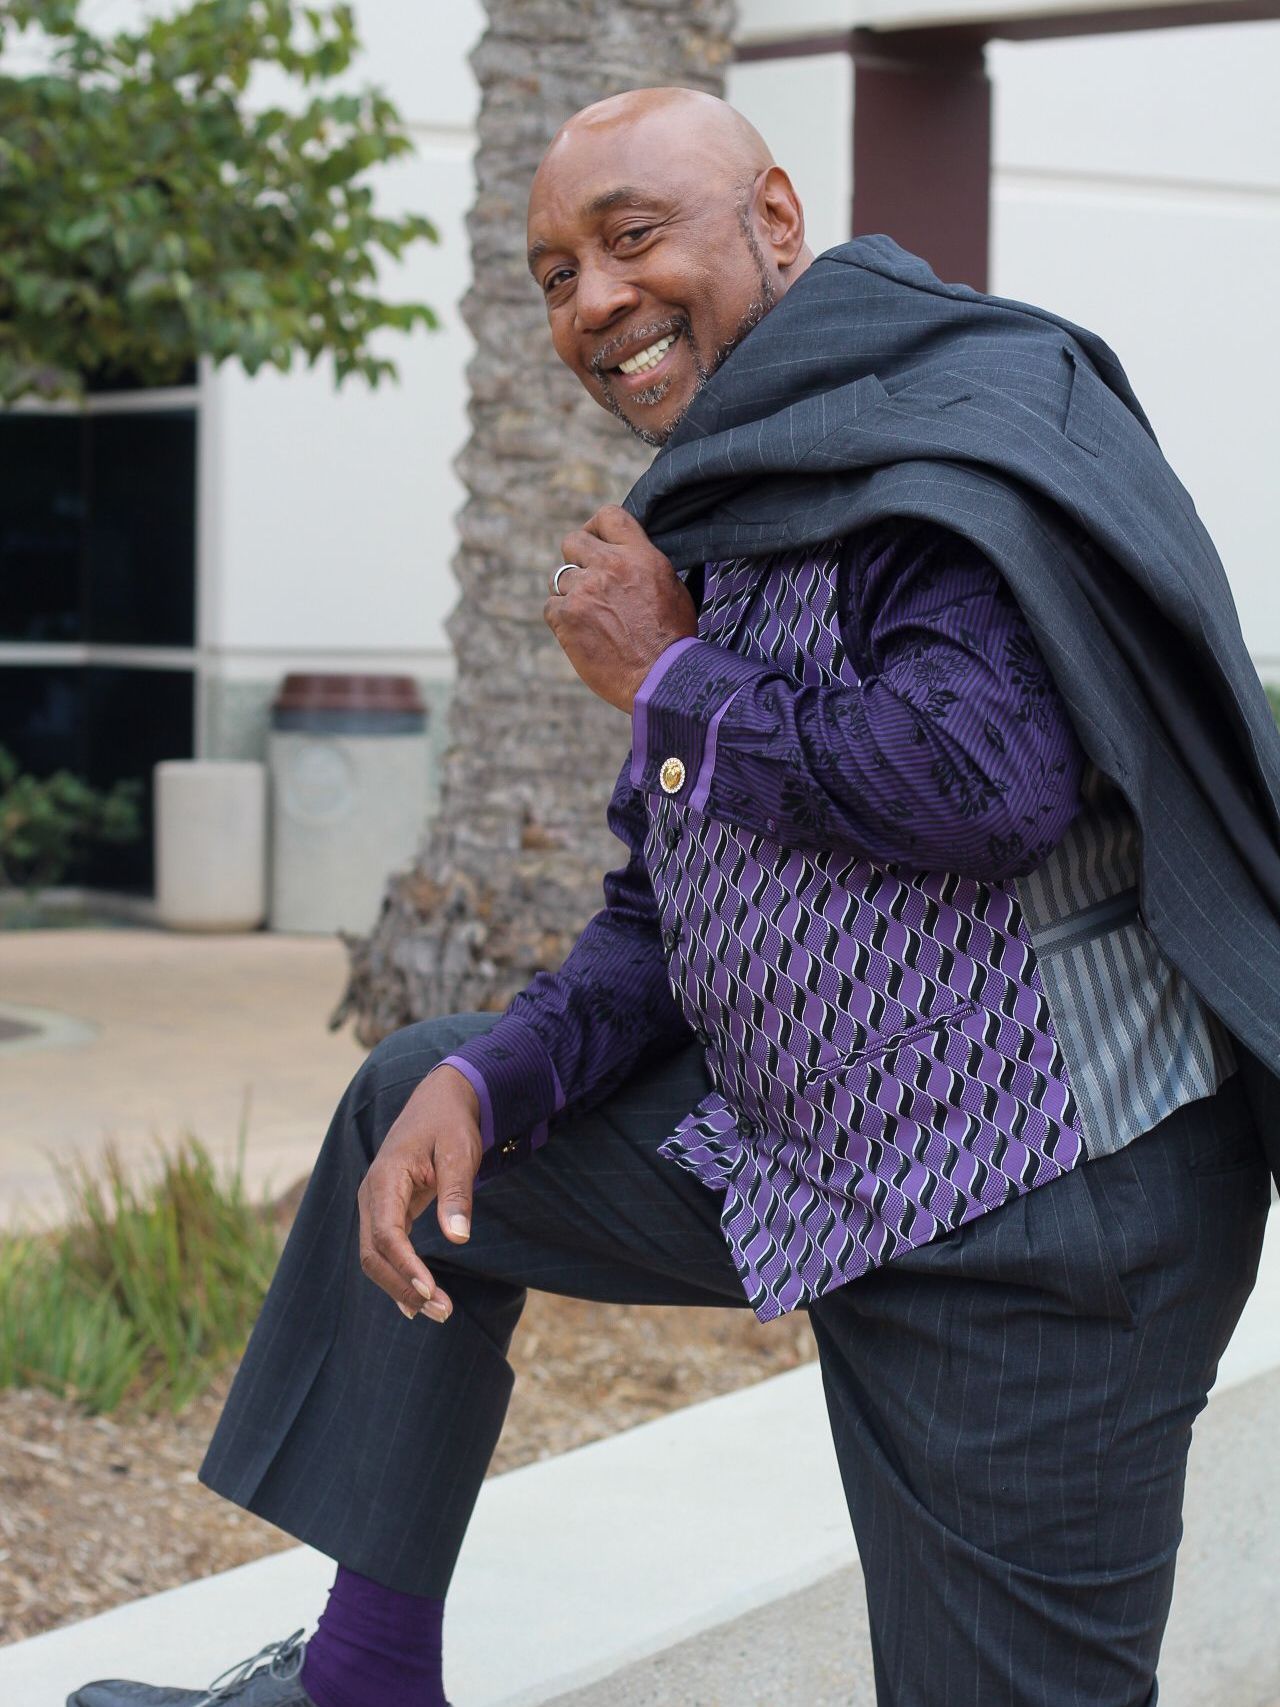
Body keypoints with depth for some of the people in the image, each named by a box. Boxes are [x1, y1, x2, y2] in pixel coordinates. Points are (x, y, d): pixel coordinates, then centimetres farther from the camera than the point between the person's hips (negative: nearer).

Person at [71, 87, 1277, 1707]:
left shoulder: (969, 407, -15)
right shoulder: (716, 515, 14)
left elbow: (984, 774, -32)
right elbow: (664, 927, 18)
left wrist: (672, 686, -15)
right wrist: (481, 1078, -1)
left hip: (1040, 1222, -10)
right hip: (792, 1151, 10)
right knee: (415, 1096, 17)